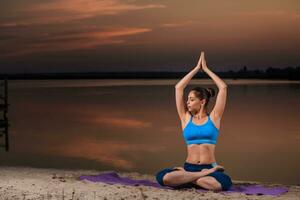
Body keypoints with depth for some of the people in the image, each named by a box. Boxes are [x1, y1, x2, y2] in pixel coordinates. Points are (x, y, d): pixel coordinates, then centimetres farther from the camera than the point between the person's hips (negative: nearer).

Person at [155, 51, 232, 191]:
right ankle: (204, 176, -17)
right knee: (163, 177, -32)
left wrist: (206, 69, 10)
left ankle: (183, 177, -14)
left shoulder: (213, 118, 6)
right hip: (189, 167, 1)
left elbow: (223, 87, 0)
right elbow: (178, 88, 8)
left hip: (209, 168, -1)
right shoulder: (186, 118, 11)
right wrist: (197, 68, 12)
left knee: (224, 183, -38)